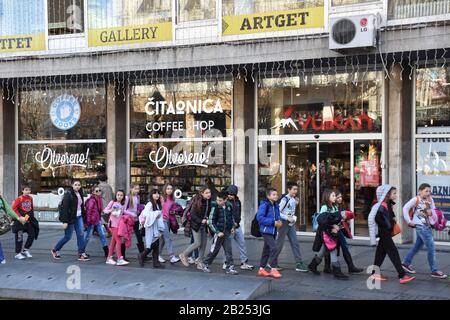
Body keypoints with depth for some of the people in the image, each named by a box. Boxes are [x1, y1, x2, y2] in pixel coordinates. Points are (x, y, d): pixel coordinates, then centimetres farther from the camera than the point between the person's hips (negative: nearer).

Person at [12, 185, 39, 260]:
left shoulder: (30, 198, 5)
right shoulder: (19, 199, -12)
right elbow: (14, 208, -14)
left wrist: (32, 216, 10)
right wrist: (20, 217, -20)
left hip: (29, 219, 6)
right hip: (20, 220, -6)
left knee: (32, 234, 2)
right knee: (19, 237, -1)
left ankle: (25, 250, 17)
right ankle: (18, 254, 9)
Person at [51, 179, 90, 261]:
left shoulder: (80, 194, 8)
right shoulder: (68, 194, -15)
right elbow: (64, 208, -18)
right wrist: (65, 221, -21)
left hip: (79, 217, 7)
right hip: (70, 218, -7)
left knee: (81, 235, -2)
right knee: (68, 237, 1)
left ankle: (81, 254, -1)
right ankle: (55, 250, 22)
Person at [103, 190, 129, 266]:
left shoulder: (123, 205, 12)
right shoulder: (112, 202, -1)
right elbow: (105, 210, 0)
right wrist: (110, 211, -19)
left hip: (119, 224, 6)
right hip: (113, 224, -6)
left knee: (113, 241, 11)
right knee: (118, 241, -13)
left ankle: (109, 258, 18)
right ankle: (120, 259, -14)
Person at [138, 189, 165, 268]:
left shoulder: (158, 205, 13)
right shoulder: (149, 204, -11)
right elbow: (145, 214, -24)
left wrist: (161, 227, 10)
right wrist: (156, 213, -20)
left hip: (157, 227, 7)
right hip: (151, 226, -7)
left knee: (156, 245, 6)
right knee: (152, 245, -6)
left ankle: (156, 262, 8)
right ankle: (141, 256, 15)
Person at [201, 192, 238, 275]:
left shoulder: (229, 206, 2)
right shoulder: (215, 207, -13)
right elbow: (211, 222, -12)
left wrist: (232, 227, 10)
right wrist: (218, 232, -15)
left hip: (227, 232, 4)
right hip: (218, 232, -4)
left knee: (228, 250, 1)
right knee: (214, 250, 5)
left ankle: (230, 268, 5)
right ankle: (205, 264, 23)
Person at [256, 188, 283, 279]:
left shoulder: (276, 205, 11)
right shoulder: (264, 205, -15)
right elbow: (260, 217, -22)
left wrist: (279, 221, 0)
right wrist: (273, 222, -21)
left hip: (273, 231, 9)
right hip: (266, 230, -9)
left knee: (267, 250, 15)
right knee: (274, 248, -16)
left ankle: (261, 269, 25)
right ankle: (273, 269, -9)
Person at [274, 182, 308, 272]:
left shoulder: (295, 200, 7)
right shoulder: (285, 199, -15)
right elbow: (277, 212, -18)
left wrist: (294, 218, 6)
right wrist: (287, 218, -21)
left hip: (291, 224, 7)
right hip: (284, 223, -7)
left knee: (295, 243, 2)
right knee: (280, 243, 1)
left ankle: (299, 264, 3)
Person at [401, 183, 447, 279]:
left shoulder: (430, 199, 6)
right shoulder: (416, 199, -11)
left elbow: (434, 210, 14)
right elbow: (405, 208, -11)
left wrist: (431, 212, -9)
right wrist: (409, 221, -11)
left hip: (427, 225, 7)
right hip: (420, 226, -7)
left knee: (418, 245, 16)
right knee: (431, 247, -8)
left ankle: (406, 263, 31)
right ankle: (434, 271, -2)